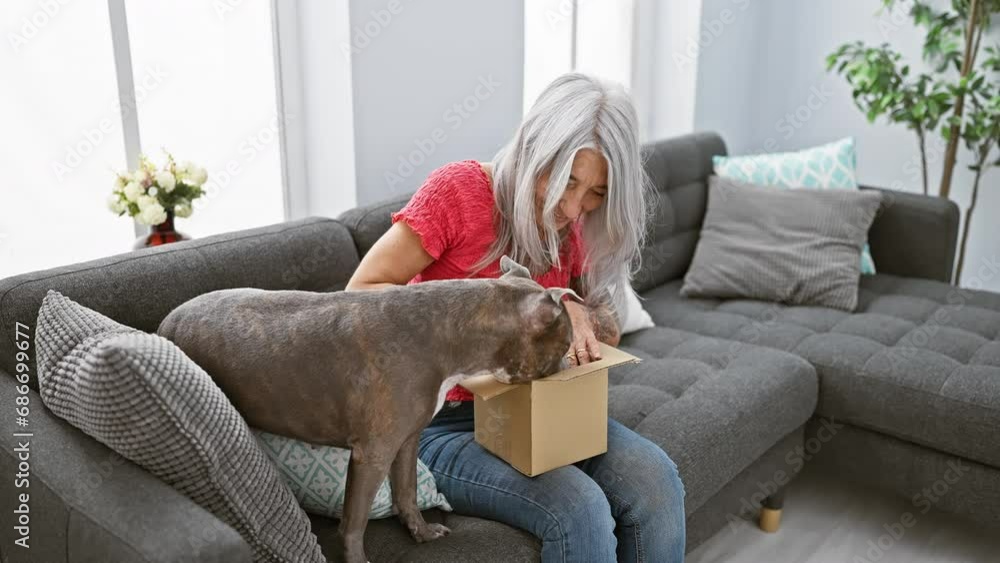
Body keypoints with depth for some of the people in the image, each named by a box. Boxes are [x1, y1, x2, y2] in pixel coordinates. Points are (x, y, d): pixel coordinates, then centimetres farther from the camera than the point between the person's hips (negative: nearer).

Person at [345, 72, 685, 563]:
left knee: (656, 480, -19)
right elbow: (360, 296, -20)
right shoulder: (458, 189, -16)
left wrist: (576, 316, -15)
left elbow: (607, 333, 9)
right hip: (445, 423, -5)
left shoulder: (574, 225, 1)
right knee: (579, 509, -28)